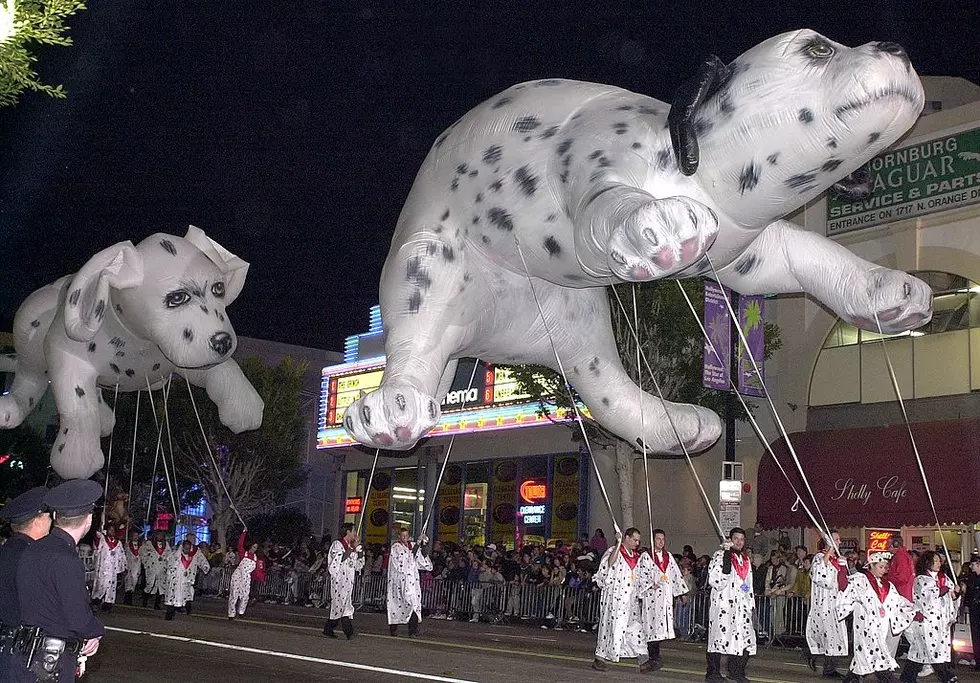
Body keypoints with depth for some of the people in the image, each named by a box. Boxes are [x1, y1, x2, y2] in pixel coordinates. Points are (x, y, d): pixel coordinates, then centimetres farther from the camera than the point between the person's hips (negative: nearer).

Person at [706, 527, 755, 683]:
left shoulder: (745, 559, 20)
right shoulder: (720, 555, -2)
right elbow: (714, 580, -13)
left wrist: (750, 602, 19)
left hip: (741, 605, 7)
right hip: (723, 604, -7)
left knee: (745, 638, 1)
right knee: (720, 635, -7)